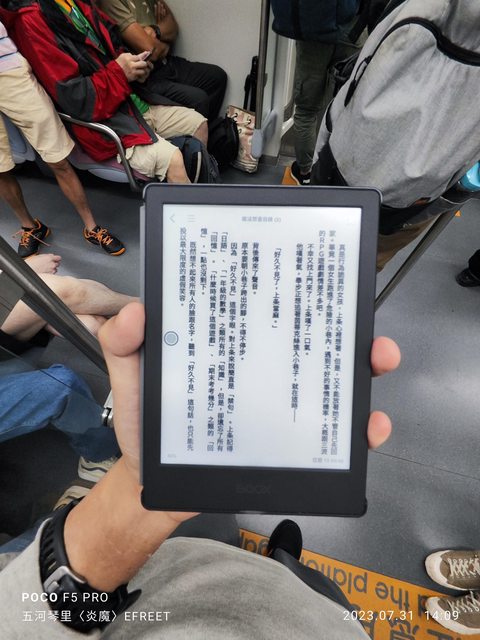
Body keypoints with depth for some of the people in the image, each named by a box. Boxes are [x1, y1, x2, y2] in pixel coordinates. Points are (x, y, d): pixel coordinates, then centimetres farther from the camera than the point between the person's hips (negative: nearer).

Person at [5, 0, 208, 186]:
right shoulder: (30, 19, -16)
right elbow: (74, 100, -21)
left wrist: (135, 69, -1)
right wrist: (119, 72, -16)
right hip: (102, 121, -9)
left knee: (199, 124, 7)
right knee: (172, 159, -28)